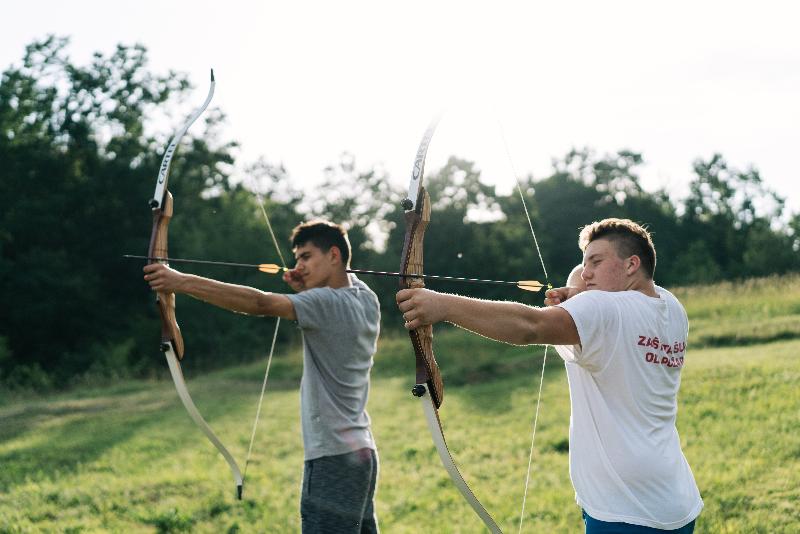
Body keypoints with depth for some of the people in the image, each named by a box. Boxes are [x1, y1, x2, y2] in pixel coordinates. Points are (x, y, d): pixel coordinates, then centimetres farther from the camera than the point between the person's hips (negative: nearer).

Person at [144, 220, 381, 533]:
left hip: (334, 460, -9)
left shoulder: (328, 304, -15)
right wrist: (306, 290, 9)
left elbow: (261, 304, -25)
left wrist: (183, 282, -29)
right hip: (362, 452, 9)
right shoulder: (365, 299, 10)